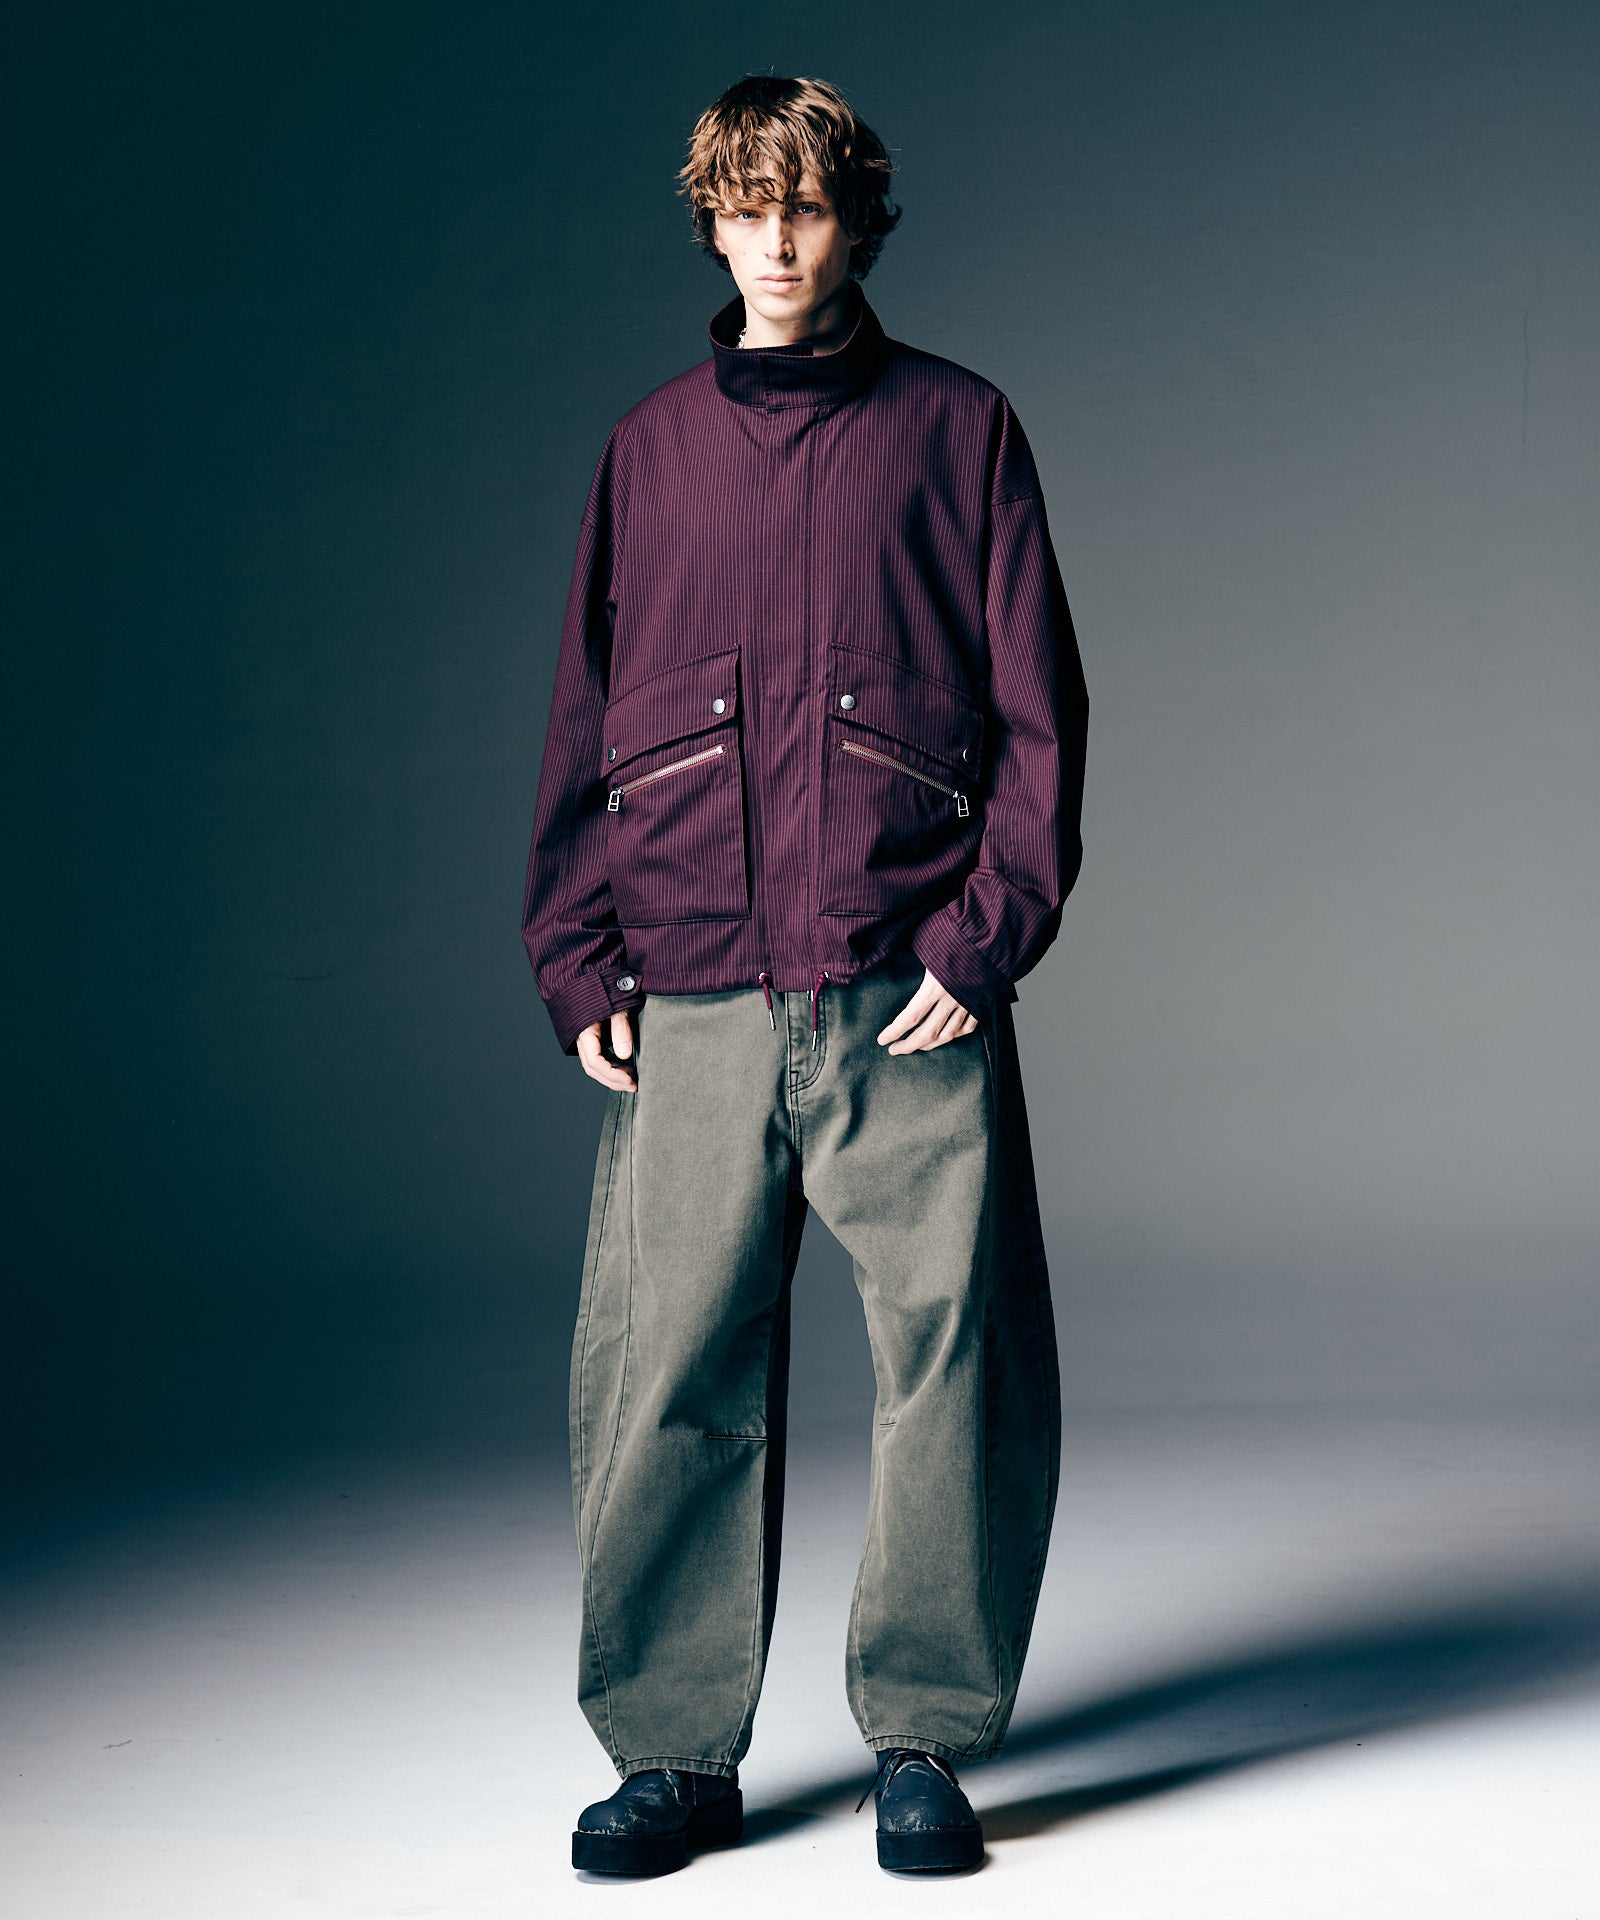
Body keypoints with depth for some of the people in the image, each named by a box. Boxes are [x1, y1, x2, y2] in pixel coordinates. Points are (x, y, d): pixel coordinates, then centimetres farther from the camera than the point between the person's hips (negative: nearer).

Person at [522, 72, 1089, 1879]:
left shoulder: (956, 428, 9)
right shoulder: (650, 449, 15)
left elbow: (1037, 709, 5)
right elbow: (587, 721, 16)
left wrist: (984, 936, -6)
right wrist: (580, 961, 5)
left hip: (910, 1001, -1)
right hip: (689, 1010, 2)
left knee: (959, 1369, 0)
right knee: (663, 1381, 1)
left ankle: (924, 1742, 15)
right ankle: (673, 1752, 14)